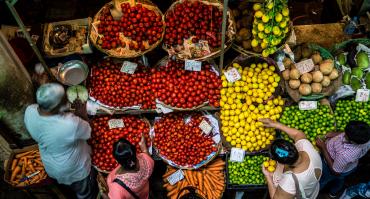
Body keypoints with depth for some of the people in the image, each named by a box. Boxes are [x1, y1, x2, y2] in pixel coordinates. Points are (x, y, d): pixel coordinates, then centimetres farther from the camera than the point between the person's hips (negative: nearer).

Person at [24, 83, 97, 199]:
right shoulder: (70, 124, -43)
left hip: (50, 167, 6)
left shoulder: (29, 112, -25)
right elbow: (87, 132, -21)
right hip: (75, 170, -5)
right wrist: (83, 115, -6)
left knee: (69, 185, 39)